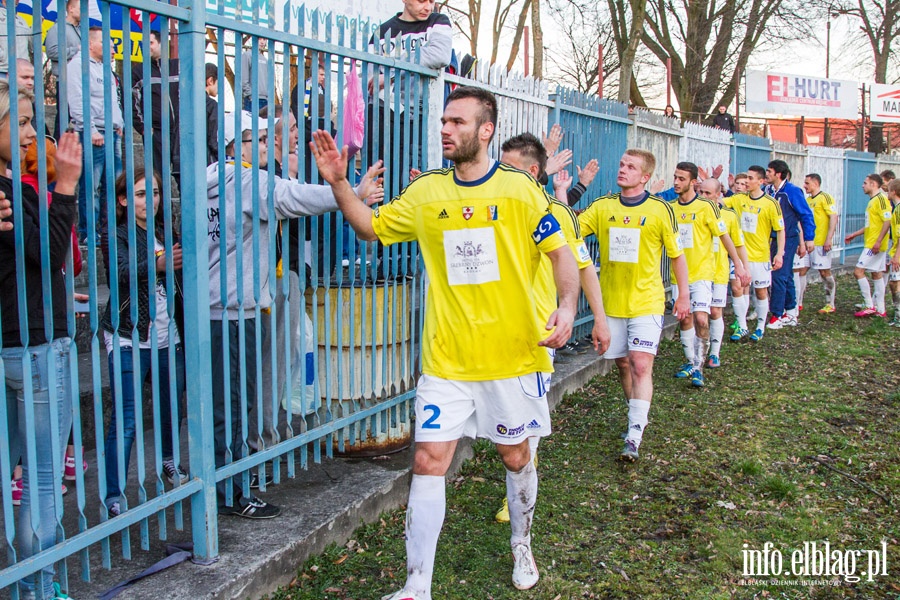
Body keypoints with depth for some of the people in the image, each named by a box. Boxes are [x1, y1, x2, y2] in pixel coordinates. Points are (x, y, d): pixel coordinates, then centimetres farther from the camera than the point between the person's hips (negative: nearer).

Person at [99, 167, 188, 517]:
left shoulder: (163, 231, 10)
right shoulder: (118, 235, -6)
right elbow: (122, 272, -26)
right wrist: (155, 265, -44)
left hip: (168, 338, 6)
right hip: (129, 340, -5)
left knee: (173, 409, 14)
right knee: (125, 419, -8)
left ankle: (169, 463, 40)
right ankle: (114, 499, -1)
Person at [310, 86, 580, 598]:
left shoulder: (519, 188, -4)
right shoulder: (426, 192, 4)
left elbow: (561, 252, -3)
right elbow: (371, 227, 14)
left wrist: (568, 307, -19)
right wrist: (339, 183, -1)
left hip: (513, 354, -1)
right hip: (446, 359, 2)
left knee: (516, 456, 15)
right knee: (429, 461, -3)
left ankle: (522, 546, 43)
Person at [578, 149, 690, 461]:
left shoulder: (660, 209, -4)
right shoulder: (602, 206, 2)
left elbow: (677, 254, 3)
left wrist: (683, 295, 5)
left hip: (646, 302, -3)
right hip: (612, 302, 4)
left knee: (641, 365, -12)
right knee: (623, 363, 13)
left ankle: (634, 436, -11)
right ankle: (638, 415, 35)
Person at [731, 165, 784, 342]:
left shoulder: (771, 203, -9)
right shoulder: (740, 199, 2)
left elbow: (780, 230, -6)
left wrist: (779, 254, -13)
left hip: (760, 256, -3)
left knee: (761, 292, 8)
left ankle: (760, 328, 22)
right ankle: (742, 327, 13)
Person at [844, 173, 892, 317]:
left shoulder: (881, 199, -13)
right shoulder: (873, 200, 17)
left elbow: (888, 221, -21)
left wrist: (878, 241, -26)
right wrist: (854, 235, 25)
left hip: (875, 245, -10)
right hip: (871, 244, 10)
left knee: (858, 271, -11)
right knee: (877, 274, 10)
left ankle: (869, 306, -7)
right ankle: (880, 309, 13)